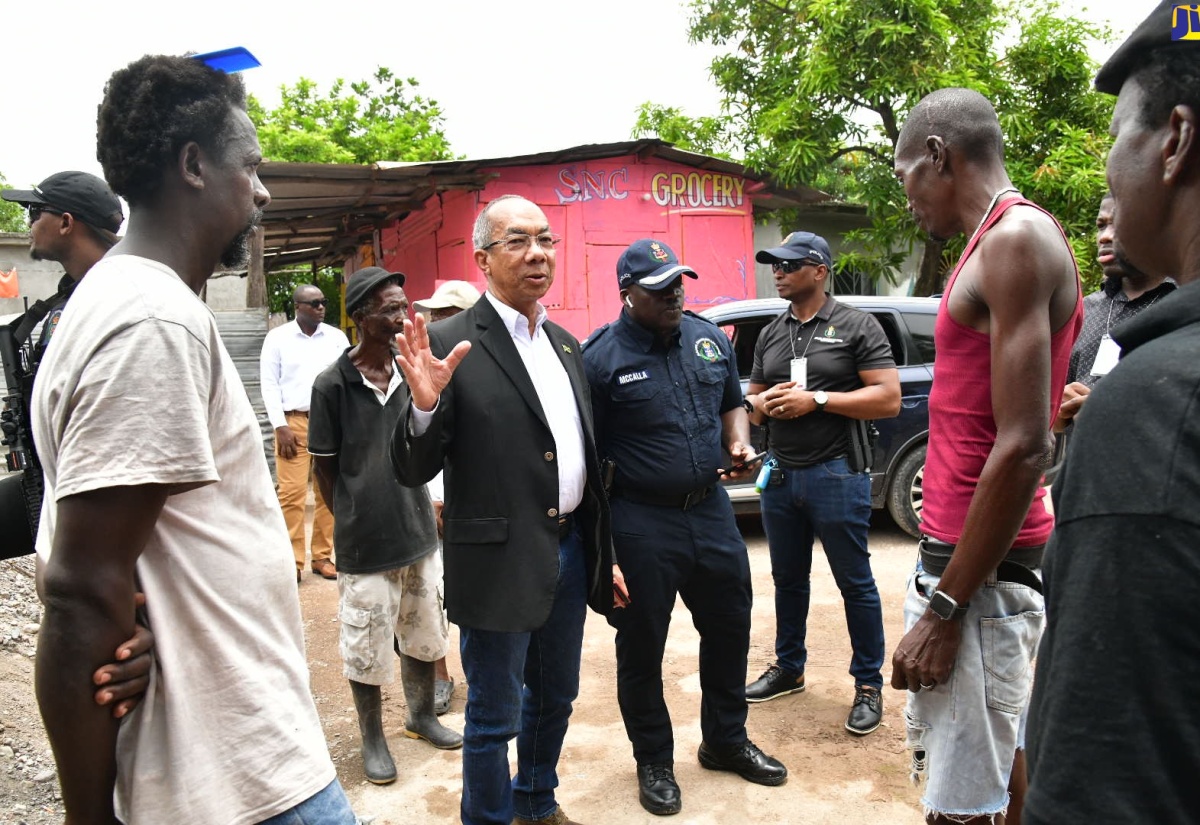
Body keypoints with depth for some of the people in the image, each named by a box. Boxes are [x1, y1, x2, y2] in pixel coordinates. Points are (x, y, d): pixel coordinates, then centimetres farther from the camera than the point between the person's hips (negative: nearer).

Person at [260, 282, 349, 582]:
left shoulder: (337, 337, 9)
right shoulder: (277, 337, 4)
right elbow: (269, 383, 1)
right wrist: (281, 426, -6)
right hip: (294, 421, -2)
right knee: (292, 492, -6)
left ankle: (323, 556, 14)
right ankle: (292, 561, 1)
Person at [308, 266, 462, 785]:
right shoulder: (333, 384, -12)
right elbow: (325, 468, -3)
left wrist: (418, 510, 9)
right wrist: (354, 520, 4)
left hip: (419, 531, 4)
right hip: (365, 544, -4)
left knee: (424, 633, 18)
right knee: (367, 648, 9)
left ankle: (421, 716, 41)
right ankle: (372, 739, 31)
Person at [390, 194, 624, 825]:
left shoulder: (565, 344, 9)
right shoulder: (452, 344, -13)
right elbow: (413, 471, -14)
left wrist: (604, 555, 17)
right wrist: (425, 406, -34)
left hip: (570, 552, 7)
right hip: (502, 561, -7)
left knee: (555, 697, 24)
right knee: (494, 718, 10)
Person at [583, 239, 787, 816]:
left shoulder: (710, 338, 6)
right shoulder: (600, 357, -11)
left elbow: (731, 404, 19)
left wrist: (739, 444, -3)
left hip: (711, 509, 6)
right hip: (641, 524, -5)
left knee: (730, 627, 17)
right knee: (641, 647, 9)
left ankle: (726, 740, 40)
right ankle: (654, 762, 31)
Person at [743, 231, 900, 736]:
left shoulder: (856, 326, -5)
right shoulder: (770, 335, 13)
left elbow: (889, 399, -12)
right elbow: (752, 401, 19)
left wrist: (816, 399, -18)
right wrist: (764, 403, -6)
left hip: (835, 475, -6)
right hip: (780, 473, 6)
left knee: (855, 583, 4)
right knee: (787, 579, 17)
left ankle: (869, 685, 18)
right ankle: (788, 668, 33)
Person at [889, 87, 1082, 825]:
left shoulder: (1015, 239, -16)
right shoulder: (1010, 243, 14)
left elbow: (1024, 448, -23)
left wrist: (944, 605, -19)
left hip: (977, 567, -10)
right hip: (985, 552, 10)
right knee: (1001, 752, 22)